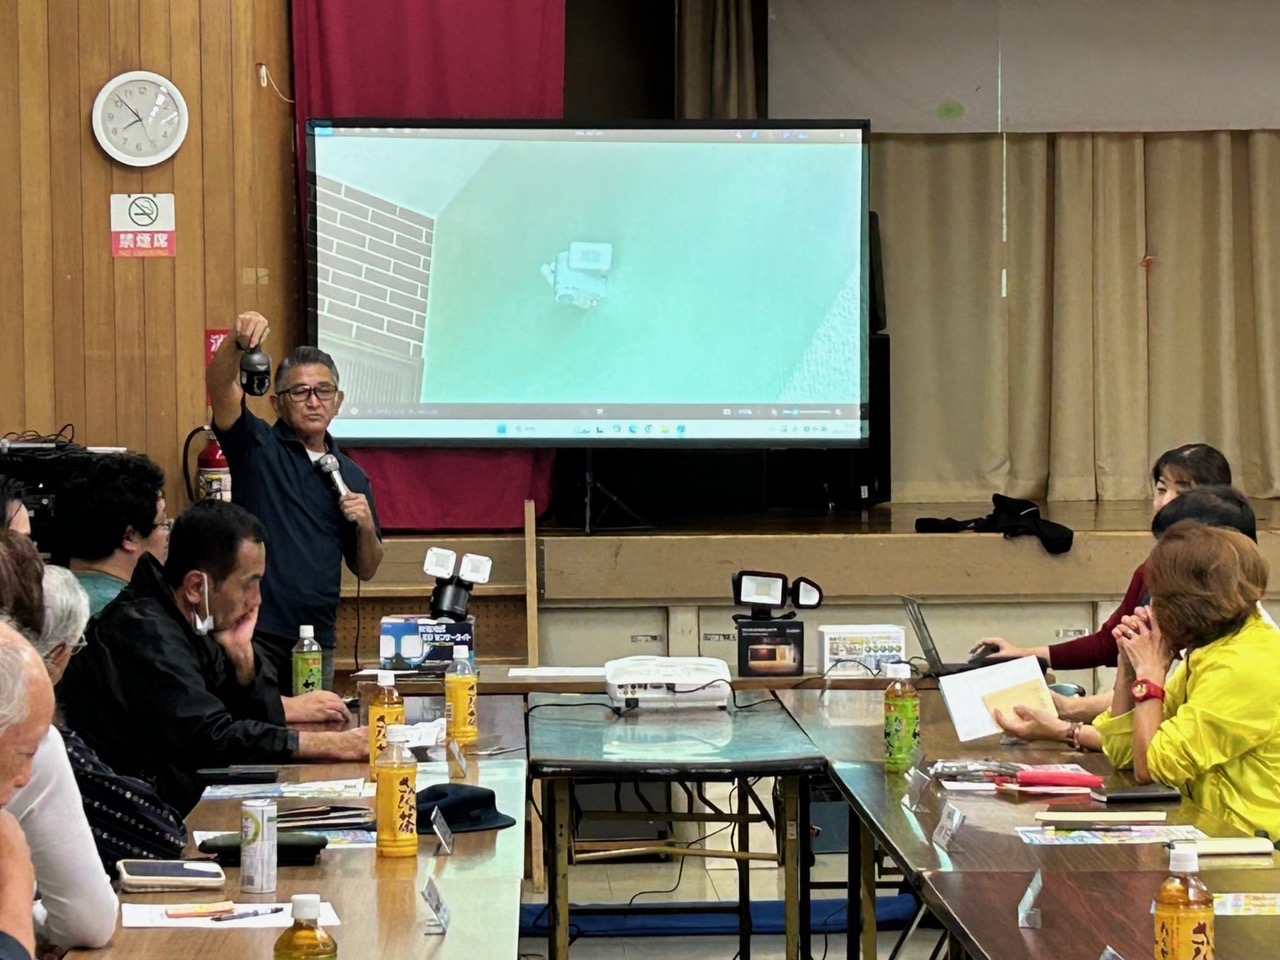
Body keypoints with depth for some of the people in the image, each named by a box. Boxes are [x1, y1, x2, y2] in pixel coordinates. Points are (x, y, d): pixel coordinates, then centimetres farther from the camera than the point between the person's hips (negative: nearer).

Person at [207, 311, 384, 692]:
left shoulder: (352, 477, 16)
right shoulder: (257, 446, 4)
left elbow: (365, 570, 19)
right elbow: (219, 384, -14)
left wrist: (366, 526, -1)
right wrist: (238, 342, -34)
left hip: (317, 642, 4)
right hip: (254, 632, -4)